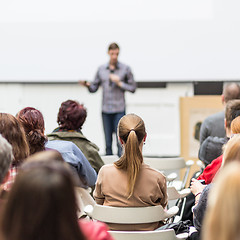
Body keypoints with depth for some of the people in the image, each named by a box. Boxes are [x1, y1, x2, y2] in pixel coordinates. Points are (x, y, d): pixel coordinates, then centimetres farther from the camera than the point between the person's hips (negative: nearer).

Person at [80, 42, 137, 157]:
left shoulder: (125, 69, 3)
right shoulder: (101, 69, 10)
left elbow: (133, 88, 3)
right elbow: (94, 88, 12)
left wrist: (119, 83, -9)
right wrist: (87, 84, -9)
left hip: (119, 110, -3)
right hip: (106, 109, 3)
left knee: (120, 142, -8)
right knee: (108, 143, 6)